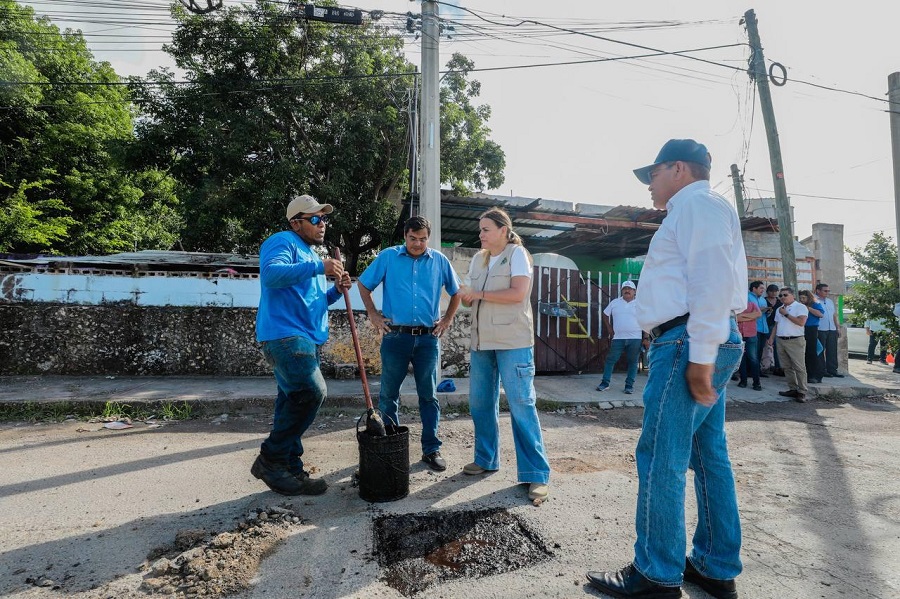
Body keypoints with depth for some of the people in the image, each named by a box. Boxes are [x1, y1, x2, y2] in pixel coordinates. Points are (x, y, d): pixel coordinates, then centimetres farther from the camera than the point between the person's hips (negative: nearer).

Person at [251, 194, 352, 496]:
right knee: (312, 391, -21)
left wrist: (336, 291, 10)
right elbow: (272, 273, -25)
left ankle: (290, 471, 17)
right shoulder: (283, 242, -3)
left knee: (294, 401, 10)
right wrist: (317, 267, -25)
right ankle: (270, 459, -7)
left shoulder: (311, 254, 25)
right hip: (285, 334, -10)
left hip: (306, 338, 10)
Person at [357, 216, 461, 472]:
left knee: (429, 395, 6)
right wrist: (373, 314, 2)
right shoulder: (388, 257, 2)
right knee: (389, 393, 7)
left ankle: (431, 449, 17)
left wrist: (448, 319, 9)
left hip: (428, 338, 1)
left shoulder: (439, 261, 6)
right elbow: (364, 284, 9)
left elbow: (456, 292, 17)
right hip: (395, 336, -1)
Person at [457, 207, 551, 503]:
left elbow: (518, 293, -15)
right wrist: (465, 297, -4)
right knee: (480, 403, 10)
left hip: (513, 341, -6)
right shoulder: (478, 259, 16)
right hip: (482, 341, 7)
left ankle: (537, 474, 1)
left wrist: (480, 294, -12)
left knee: (521, 404, -7)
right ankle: (486, 459, 27)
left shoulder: (517, 253, -2)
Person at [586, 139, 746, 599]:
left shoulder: (697, 204, -6)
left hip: (688, 343, -11)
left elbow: (712, 281, -19)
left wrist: (700, 356, -22)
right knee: (709, 455, 13)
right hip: (703, 346, 11)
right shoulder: (692, 212, 25)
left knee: (659, 458, -6)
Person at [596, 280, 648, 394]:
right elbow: (605, 315, 17)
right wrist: (610, 329, 8)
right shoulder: (615, 302, 8)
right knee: (610, 360, 0)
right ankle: (605, 383, 7)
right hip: (618, 338, 1)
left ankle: (629, 385, 13)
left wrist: (646, 338, -5)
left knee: (632, 362, 4)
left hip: (635, 339, -1)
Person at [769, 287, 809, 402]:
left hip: (795, 341, -7)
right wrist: (771, 337, 12)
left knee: (799, 367, -5)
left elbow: (801, 322, -17)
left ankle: (802, 392, -2)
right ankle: (793, 389, 15)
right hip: (781, 341, 7)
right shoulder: (779, 309, 18)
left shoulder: (800, 307, -3)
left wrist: (786, 314, -12)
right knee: (787, 367, 8)